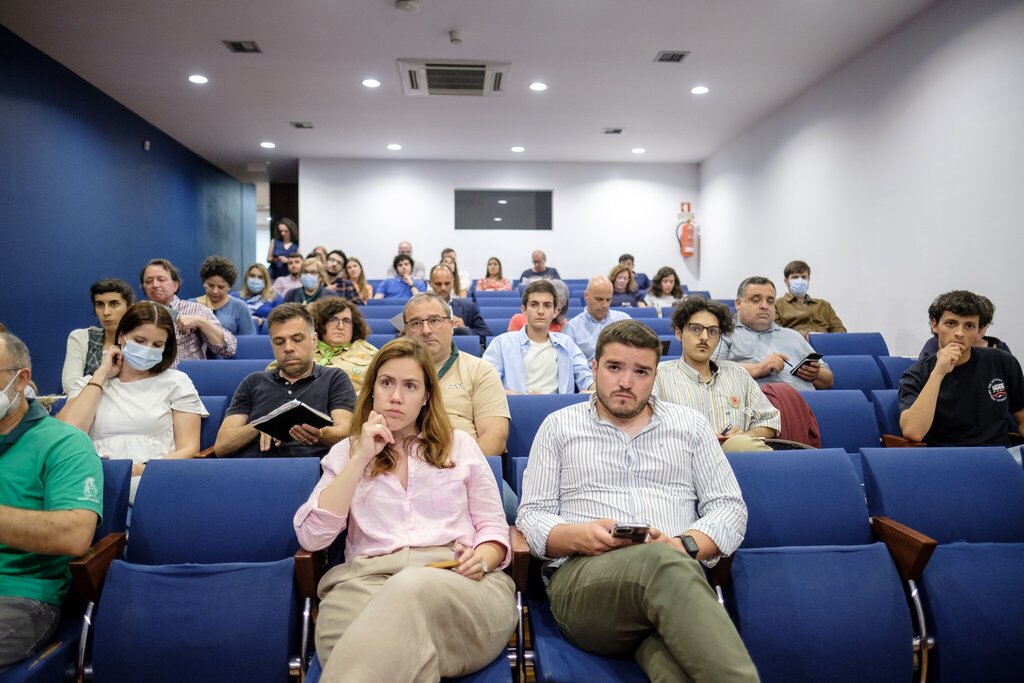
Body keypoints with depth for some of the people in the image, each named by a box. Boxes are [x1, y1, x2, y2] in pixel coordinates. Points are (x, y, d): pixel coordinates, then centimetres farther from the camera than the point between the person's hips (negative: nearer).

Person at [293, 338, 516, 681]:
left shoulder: (460, 445, 18)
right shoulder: (345, 453, 19)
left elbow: (494, 528, 16)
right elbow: (310, 538, 4)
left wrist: (482, 560, -9)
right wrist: (361, 458, 0)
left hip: (458, 583, 2)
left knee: (411, 590, -38)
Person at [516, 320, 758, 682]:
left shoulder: (690, 424, 18)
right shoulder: (559, 426, 15)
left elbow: (730, 508, 13)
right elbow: (531, 516, 10)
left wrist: (683, 546, -9)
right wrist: (581, 536, -13)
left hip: (677, 570, 0)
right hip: (582, 577, 0)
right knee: (662, 564, -38)